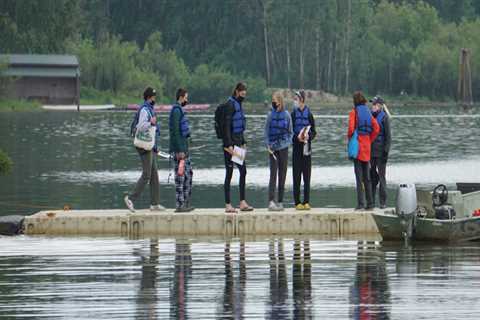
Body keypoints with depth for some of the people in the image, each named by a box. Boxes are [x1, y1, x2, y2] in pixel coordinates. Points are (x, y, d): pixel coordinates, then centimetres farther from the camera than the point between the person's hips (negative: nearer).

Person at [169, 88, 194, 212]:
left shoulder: (179, 110, 17)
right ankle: (179, 205, -6)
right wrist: (180, 151, -22)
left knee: (189, 174, 13)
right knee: (180, 176, -7)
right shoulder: (176, 111, -14)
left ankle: (186, 203, 16)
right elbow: (175, 131, -20)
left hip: (184, 148, 10)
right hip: (179, 149, -10)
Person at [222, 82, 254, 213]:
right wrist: (229, 145, -23)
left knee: (243, 171, 8)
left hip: (238, 142, 9)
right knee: (229, 173, -5)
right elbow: (226, 126, -19)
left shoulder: (238, 104, 15)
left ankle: (243, 202, 11)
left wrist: (243, 142, 20)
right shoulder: (230, 105, -14)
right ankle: (228, 205, -1)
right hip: (230, 143, -9)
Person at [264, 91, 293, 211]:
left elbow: (290, 133, 8)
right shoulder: (271, 115, 1)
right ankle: (271, 201, -15)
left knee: (282, 175, 5)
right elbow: (267, 132, 5)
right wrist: (268, 145, -6)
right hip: (273, 149, -1)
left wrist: (286, 142, -7)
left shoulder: (286, 115, 2)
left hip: (283, 148, 1)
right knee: (273, 174, -9)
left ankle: (280, 201, 11)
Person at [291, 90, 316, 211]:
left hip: (306, 148, 0)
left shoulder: (309, 114, 3)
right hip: (296, 147, 0)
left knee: (307, 176, 0)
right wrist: (297, 137, -15)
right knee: (296, 176, -1)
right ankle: (297, 202, 2)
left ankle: (306, 202, 5)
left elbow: (314, 132, 5)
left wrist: (309, 136, -15)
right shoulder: (293, 114, 4)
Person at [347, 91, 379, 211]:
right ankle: (370, 204, 11)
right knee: (367, 176, 11)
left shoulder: (354, 112, -7)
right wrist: (370, 140, 12)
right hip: (367, 145, 5)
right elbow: (376, 128, 5)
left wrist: (349, 138, 0)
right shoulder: (368, 112, 8)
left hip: (357, 144, -5)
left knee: (359, 176, -4)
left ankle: (360, 203, -8)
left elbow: (351, 128, -18)